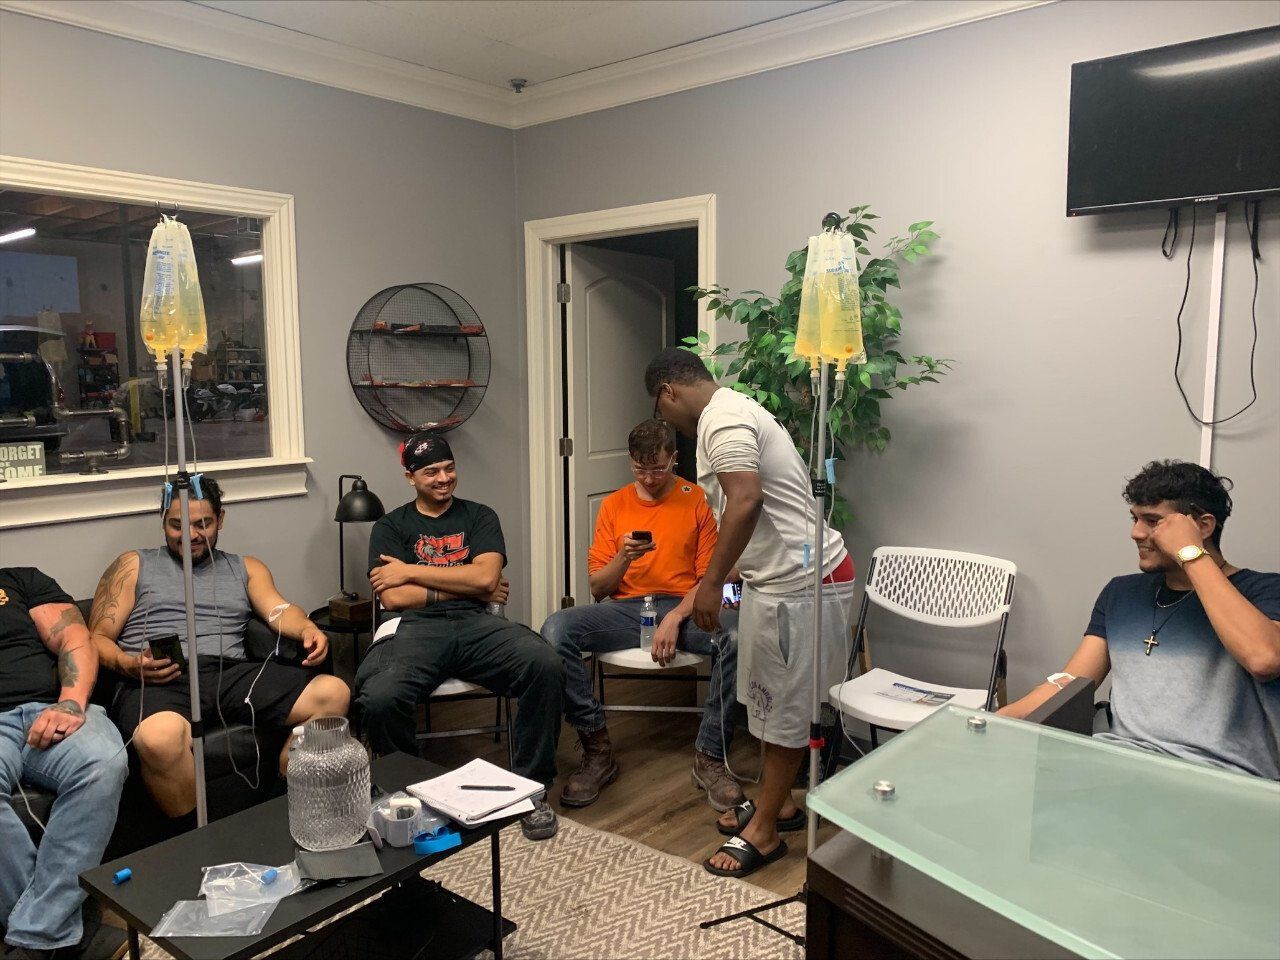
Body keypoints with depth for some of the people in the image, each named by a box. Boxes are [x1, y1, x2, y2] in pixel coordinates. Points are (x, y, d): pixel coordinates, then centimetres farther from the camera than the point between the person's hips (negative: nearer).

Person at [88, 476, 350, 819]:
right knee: (160, 737, -41)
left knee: (333, 692, -23)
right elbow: (98, 638, 14)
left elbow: (278, 609, 8)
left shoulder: (246, 568, 26)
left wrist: (308, 629, -17)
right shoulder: (134, 565, 21)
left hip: (231, 673, 3)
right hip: (156, 682, -2)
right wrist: (127, 665, -11)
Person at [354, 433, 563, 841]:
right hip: (416, 628, -1)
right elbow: (393, 597, 1)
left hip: (475, 624, 1)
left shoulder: (479, 516, 19)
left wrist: (411, 571, 1)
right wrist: (466, 587, 1)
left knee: (545, 664, -30)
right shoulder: (390, 527, 16)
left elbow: (486, 576, 1)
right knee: (380, 697, -34)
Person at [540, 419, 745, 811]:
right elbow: (597, 588, 10)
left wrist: (675, 618, -17)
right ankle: (598, 752, -14)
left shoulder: (699, 501, 5)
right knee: (555, 629, -26)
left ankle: (709, 757, -17)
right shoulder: (613, 505, 12)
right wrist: (624, 558, -11)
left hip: (685, 608, -2)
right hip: (625, 610, 2)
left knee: (737, 634, -35)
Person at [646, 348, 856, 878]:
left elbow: (746, 500, -30)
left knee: (788, 705, 2)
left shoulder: (720, 419, -16)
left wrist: (711, 582, -24)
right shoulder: (734, 409, 17)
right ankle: (777, 803, 34)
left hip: (800, 582, -11)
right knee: (771, 697, 19)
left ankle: (764, 832, 14)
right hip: (779, 577, 11)